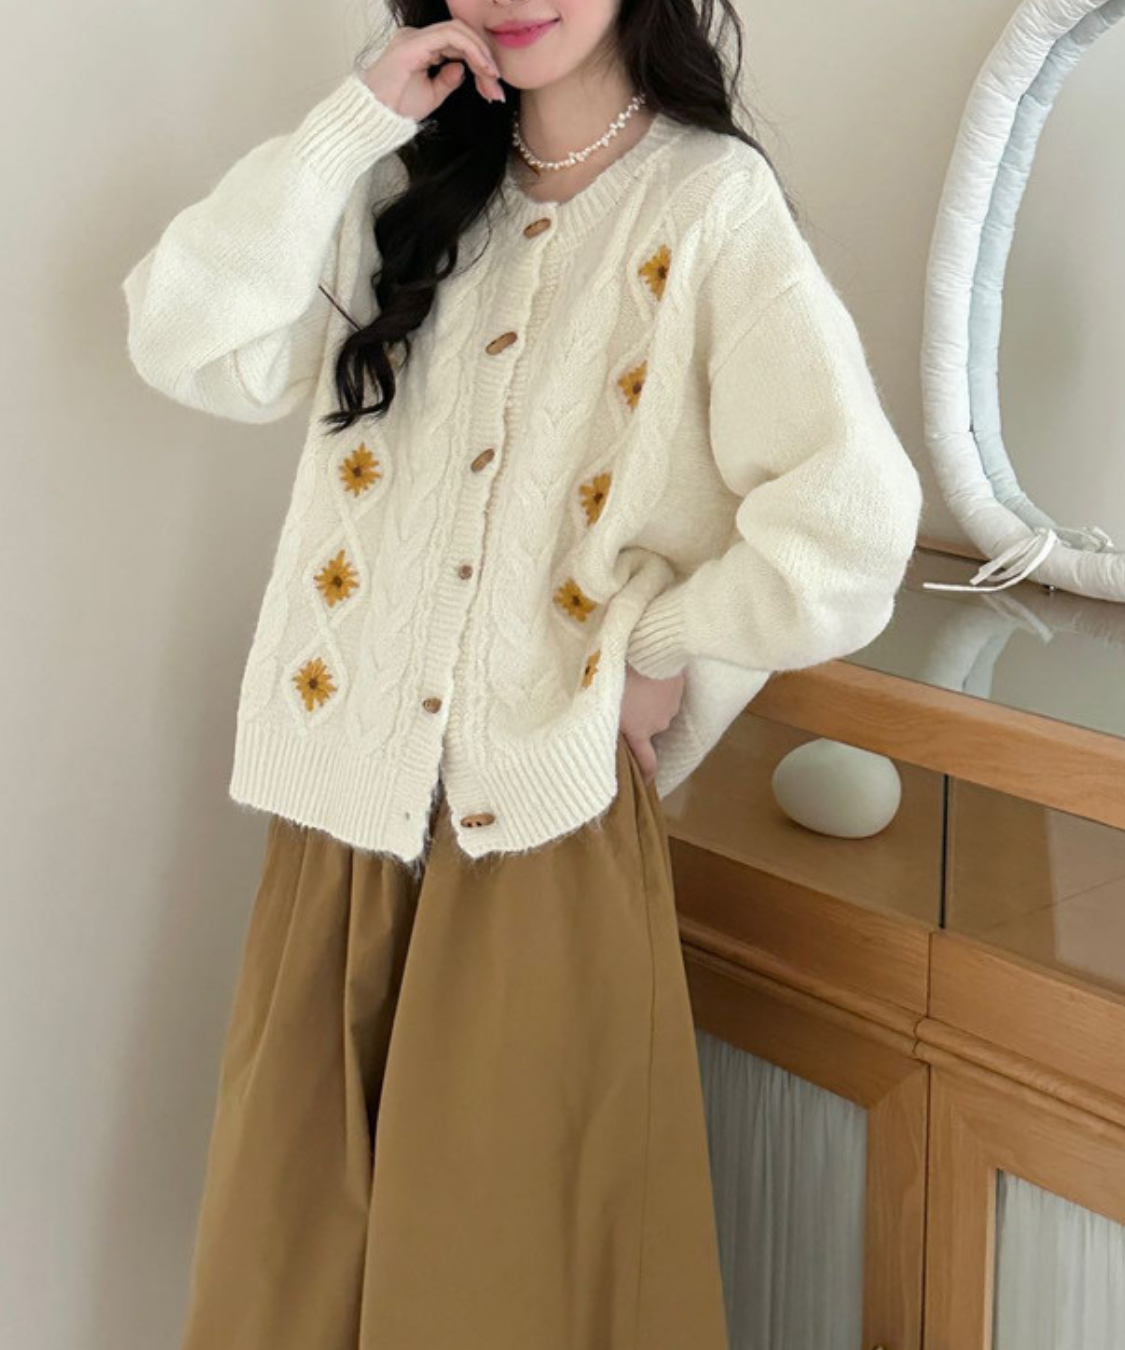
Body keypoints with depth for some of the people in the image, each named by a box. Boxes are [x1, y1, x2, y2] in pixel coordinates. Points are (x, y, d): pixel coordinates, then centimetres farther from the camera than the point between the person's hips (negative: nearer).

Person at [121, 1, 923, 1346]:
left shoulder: (710, 204, -9)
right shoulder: (408, 197, 9)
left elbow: (848, 527, -21)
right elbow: (189, 344, -5)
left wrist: (657, 647, -8)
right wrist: (357, 120, -8)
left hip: (545, 820, -5)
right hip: (348, 800, 5)